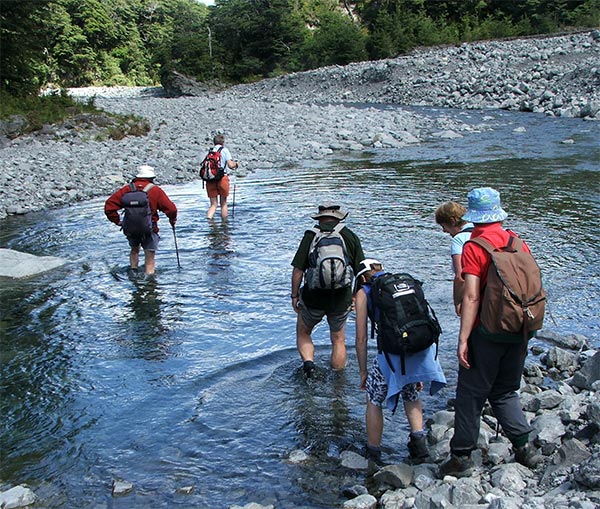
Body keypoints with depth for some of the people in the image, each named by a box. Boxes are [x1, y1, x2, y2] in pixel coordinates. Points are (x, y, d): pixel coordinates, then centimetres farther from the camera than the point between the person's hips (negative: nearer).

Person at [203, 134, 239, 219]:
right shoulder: (224, 150, 2)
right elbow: (230, 165, -7)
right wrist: (236, 164, 16)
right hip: (222, 178, -3)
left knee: (213, 204, 9)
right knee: (223, 203, 12)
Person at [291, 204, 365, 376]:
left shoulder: (310, 235, -2)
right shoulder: (351, 236, 3)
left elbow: (298, 269, -6)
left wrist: (294, 295, 4)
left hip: (313, 298, -1)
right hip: (341, 299, 2)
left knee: (303, 333, 22)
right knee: (338, 340, 20)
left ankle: (308, 362, -1)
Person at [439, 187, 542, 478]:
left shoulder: (473, 247, -12)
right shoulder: (519, 243, 4)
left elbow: (471, 297, -18)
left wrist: (463, 339, -16)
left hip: (486, 332, -5)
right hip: (517, 331, 6)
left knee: (470, 394, 6)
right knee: (505, 392, 21)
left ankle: (461, 457, 13)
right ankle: (524, 447, 19)